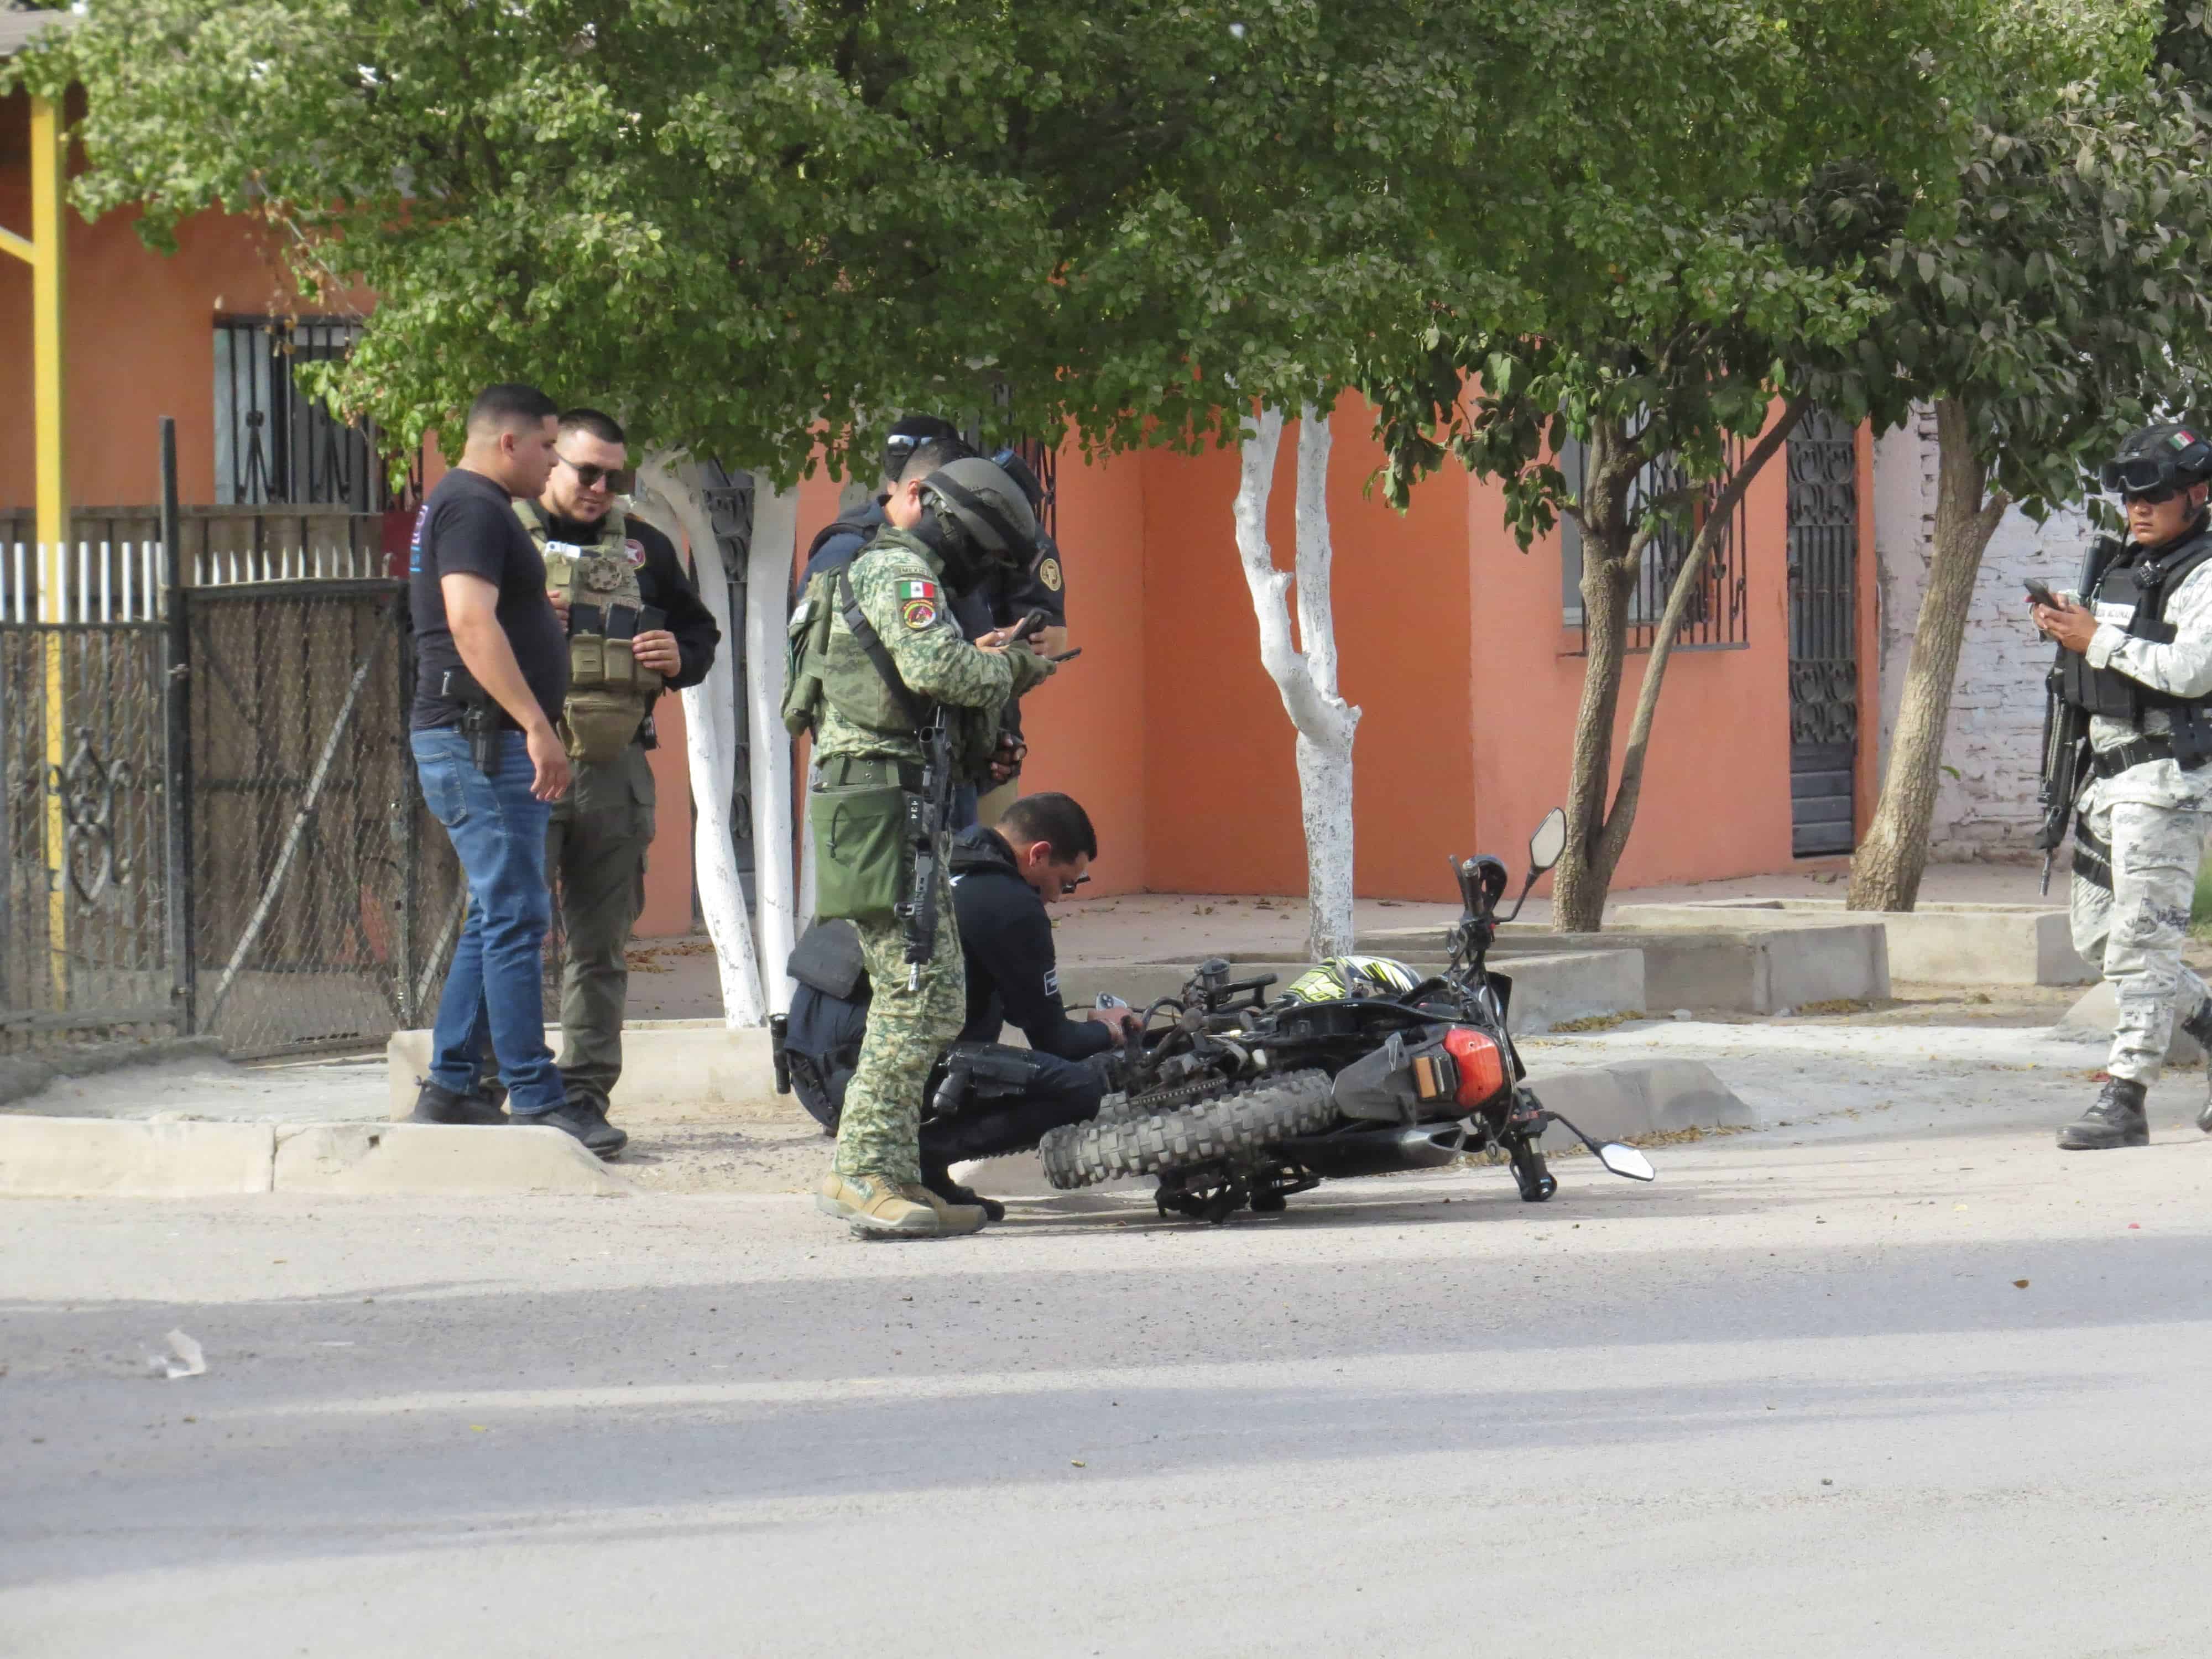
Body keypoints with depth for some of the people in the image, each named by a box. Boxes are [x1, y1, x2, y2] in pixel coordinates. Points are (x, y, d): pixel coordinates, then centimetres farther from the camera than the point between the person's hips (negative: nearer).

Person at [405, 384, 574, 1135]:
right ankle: (536, 1101, -13)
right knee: (515, 917, -11)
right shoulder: (473, 508, -12)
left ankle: (450, 1088, 15)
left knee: (495, 918, 13)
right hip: (480, 737, -11)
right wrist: (536, 725, -26)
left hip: (486, 743, 11)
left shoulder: (468, 505, 22)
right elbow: (471, 623, -24)